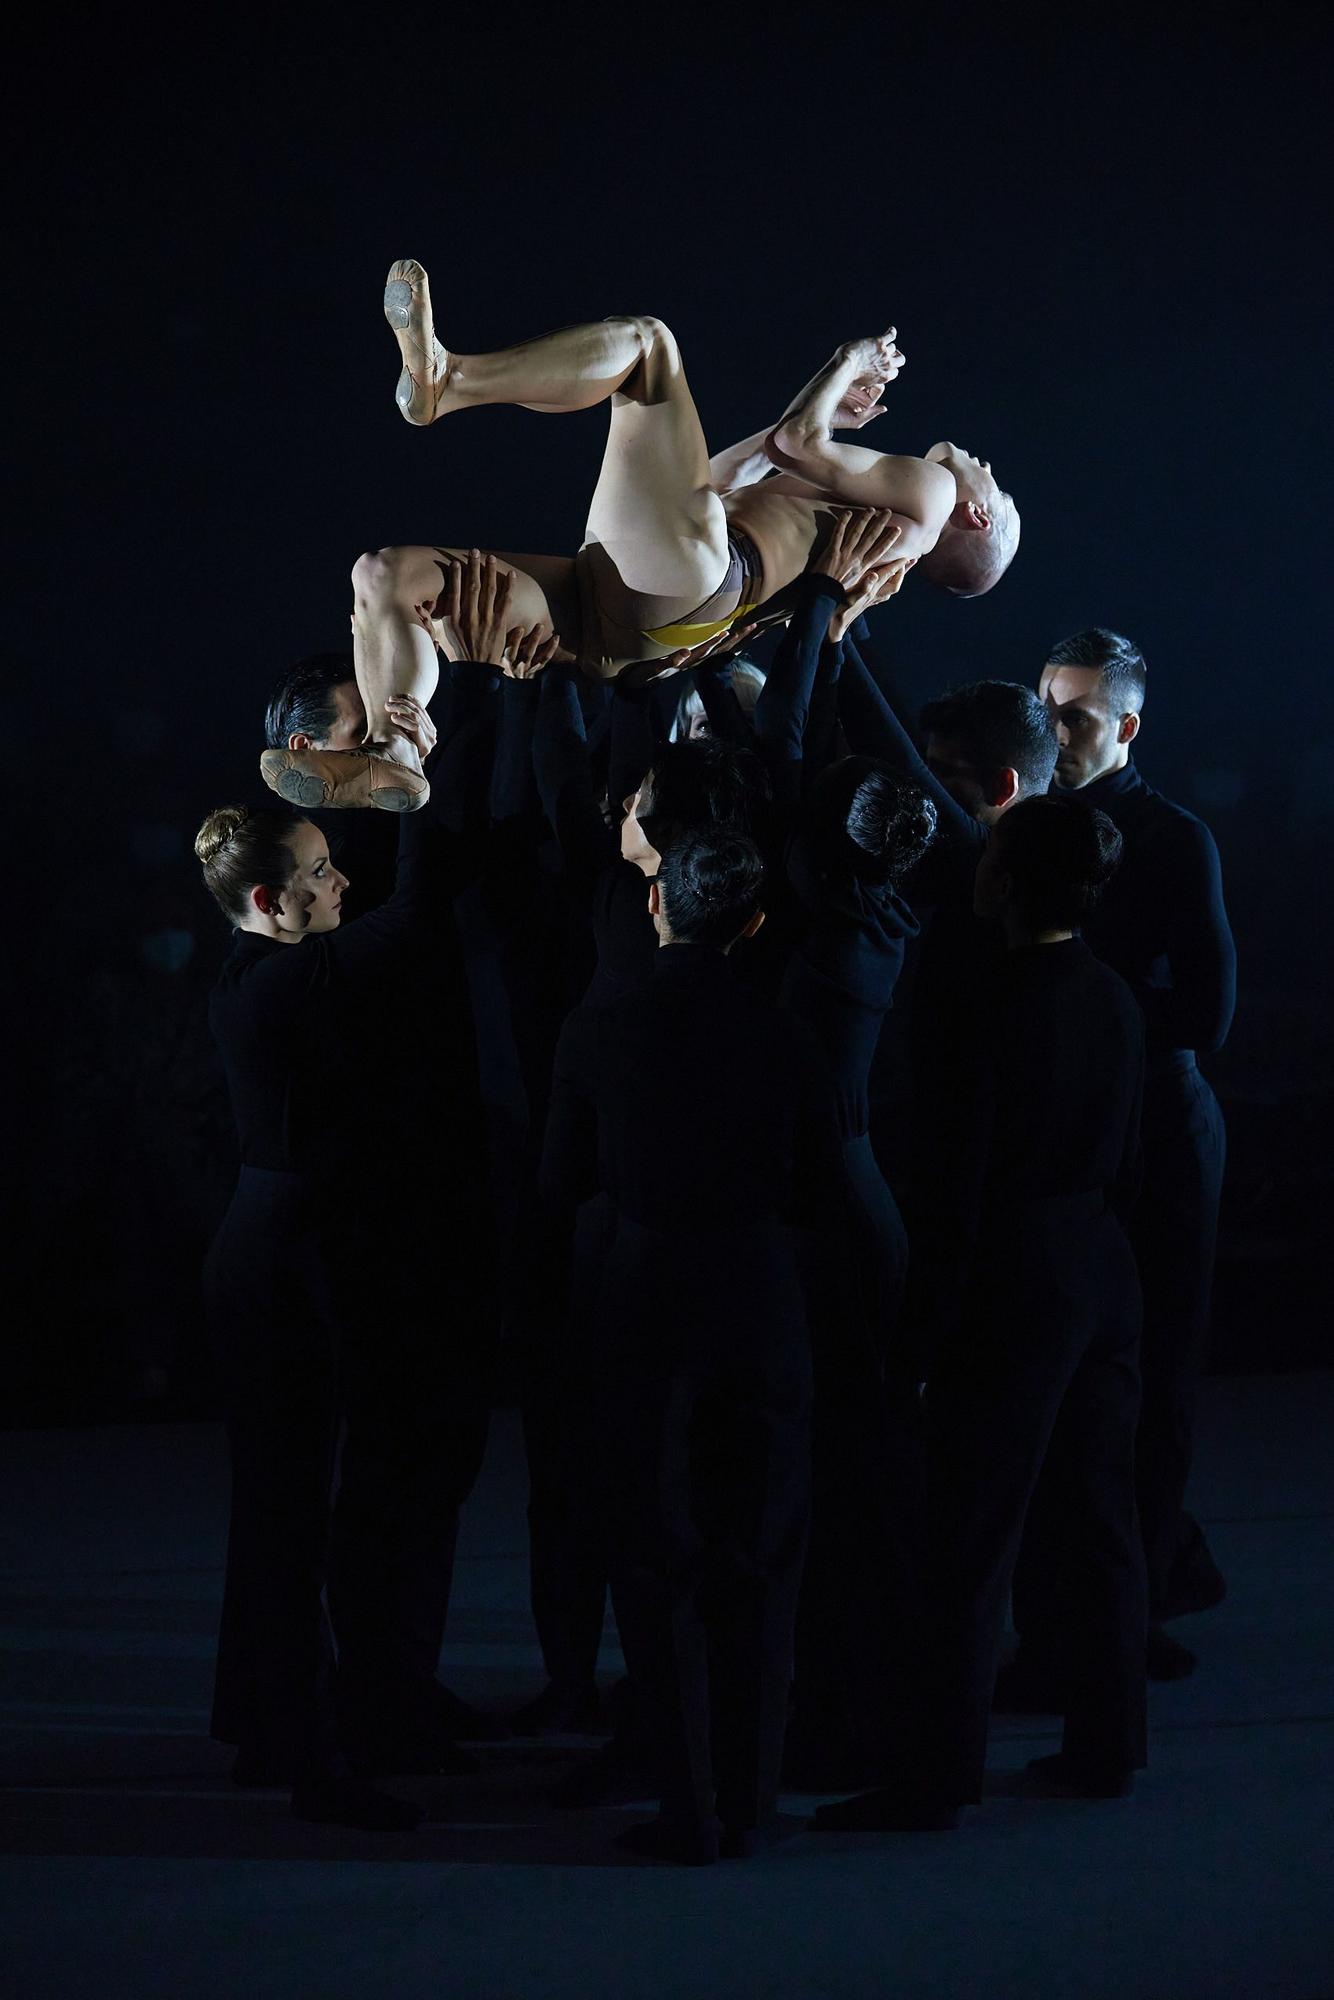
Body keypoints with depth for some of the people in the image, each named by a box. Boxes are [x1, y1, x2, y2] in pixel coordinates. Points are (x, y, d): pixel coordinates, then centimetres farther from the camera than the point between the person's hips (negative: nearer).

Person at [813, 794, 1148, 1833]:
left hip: (1016, 1288, -8)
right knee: (1104, 1522, 14)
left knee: (971, 1542, -3)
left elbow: (956, 1191, -16)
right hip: (1105, 1275, 8)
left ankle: (938, 1775, 1)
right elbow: (1127, 1159, 12)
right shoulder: (1115, 999, 5)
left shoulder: (991, 1013, -17)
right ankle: (1106, 1748, 22)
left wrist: (930, 1332, -12)